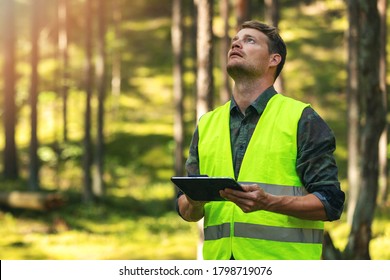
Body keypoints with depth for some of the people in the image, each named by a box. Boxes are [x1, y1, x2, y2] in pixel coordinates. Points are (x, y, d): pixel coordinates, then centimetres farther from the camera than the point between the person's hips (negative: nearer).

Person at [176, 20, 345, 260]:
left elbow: (330, 202, -4)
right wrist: (194, 202, -5)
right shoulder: (207, 125, 17)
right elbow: (187, 210, 18)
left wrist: (269, 202, -19)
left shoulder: (302, 119, 3)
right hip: (219, 258, 4)